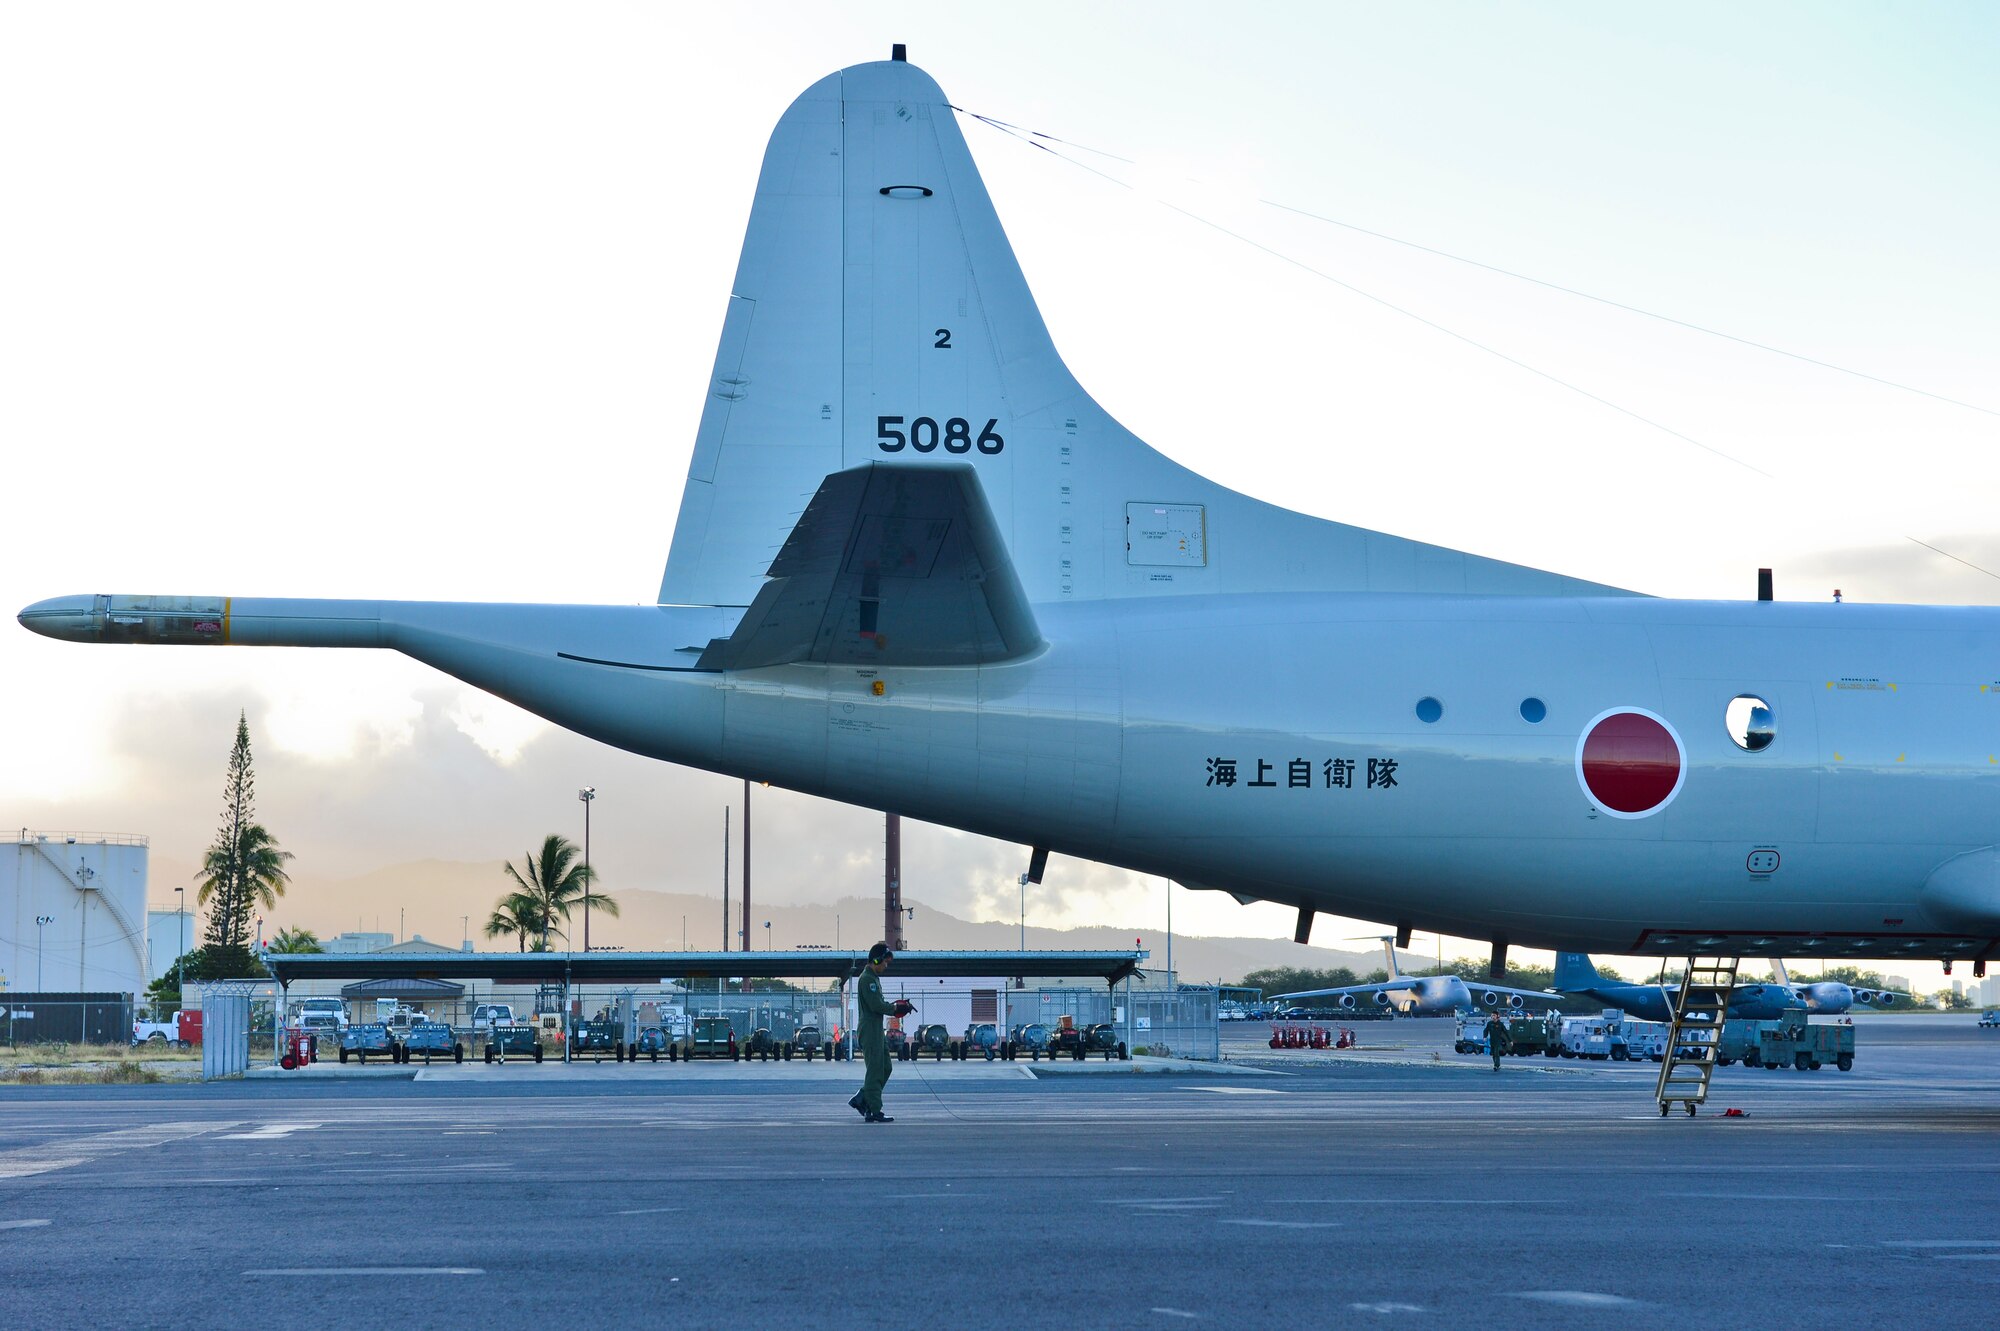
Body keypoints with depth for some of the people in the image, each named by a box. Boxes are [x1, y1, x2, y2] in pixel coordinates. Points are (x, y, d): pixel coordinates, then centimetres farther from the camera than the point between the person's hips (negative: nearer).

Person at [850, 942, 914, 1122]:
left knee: (885, 1069, 12)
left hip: (877, 1030, 10)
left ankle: (860, 1099, 16)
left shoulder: (874, 978, 19)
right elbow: (876, 1006, -21)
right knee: (875, 1071, -7)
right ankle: (874, 1111, -5)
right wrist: (896, 1009, -10)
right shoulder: (867, 979, -14)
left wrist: (895, 1005, 6)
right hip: (870, 1031, -10)